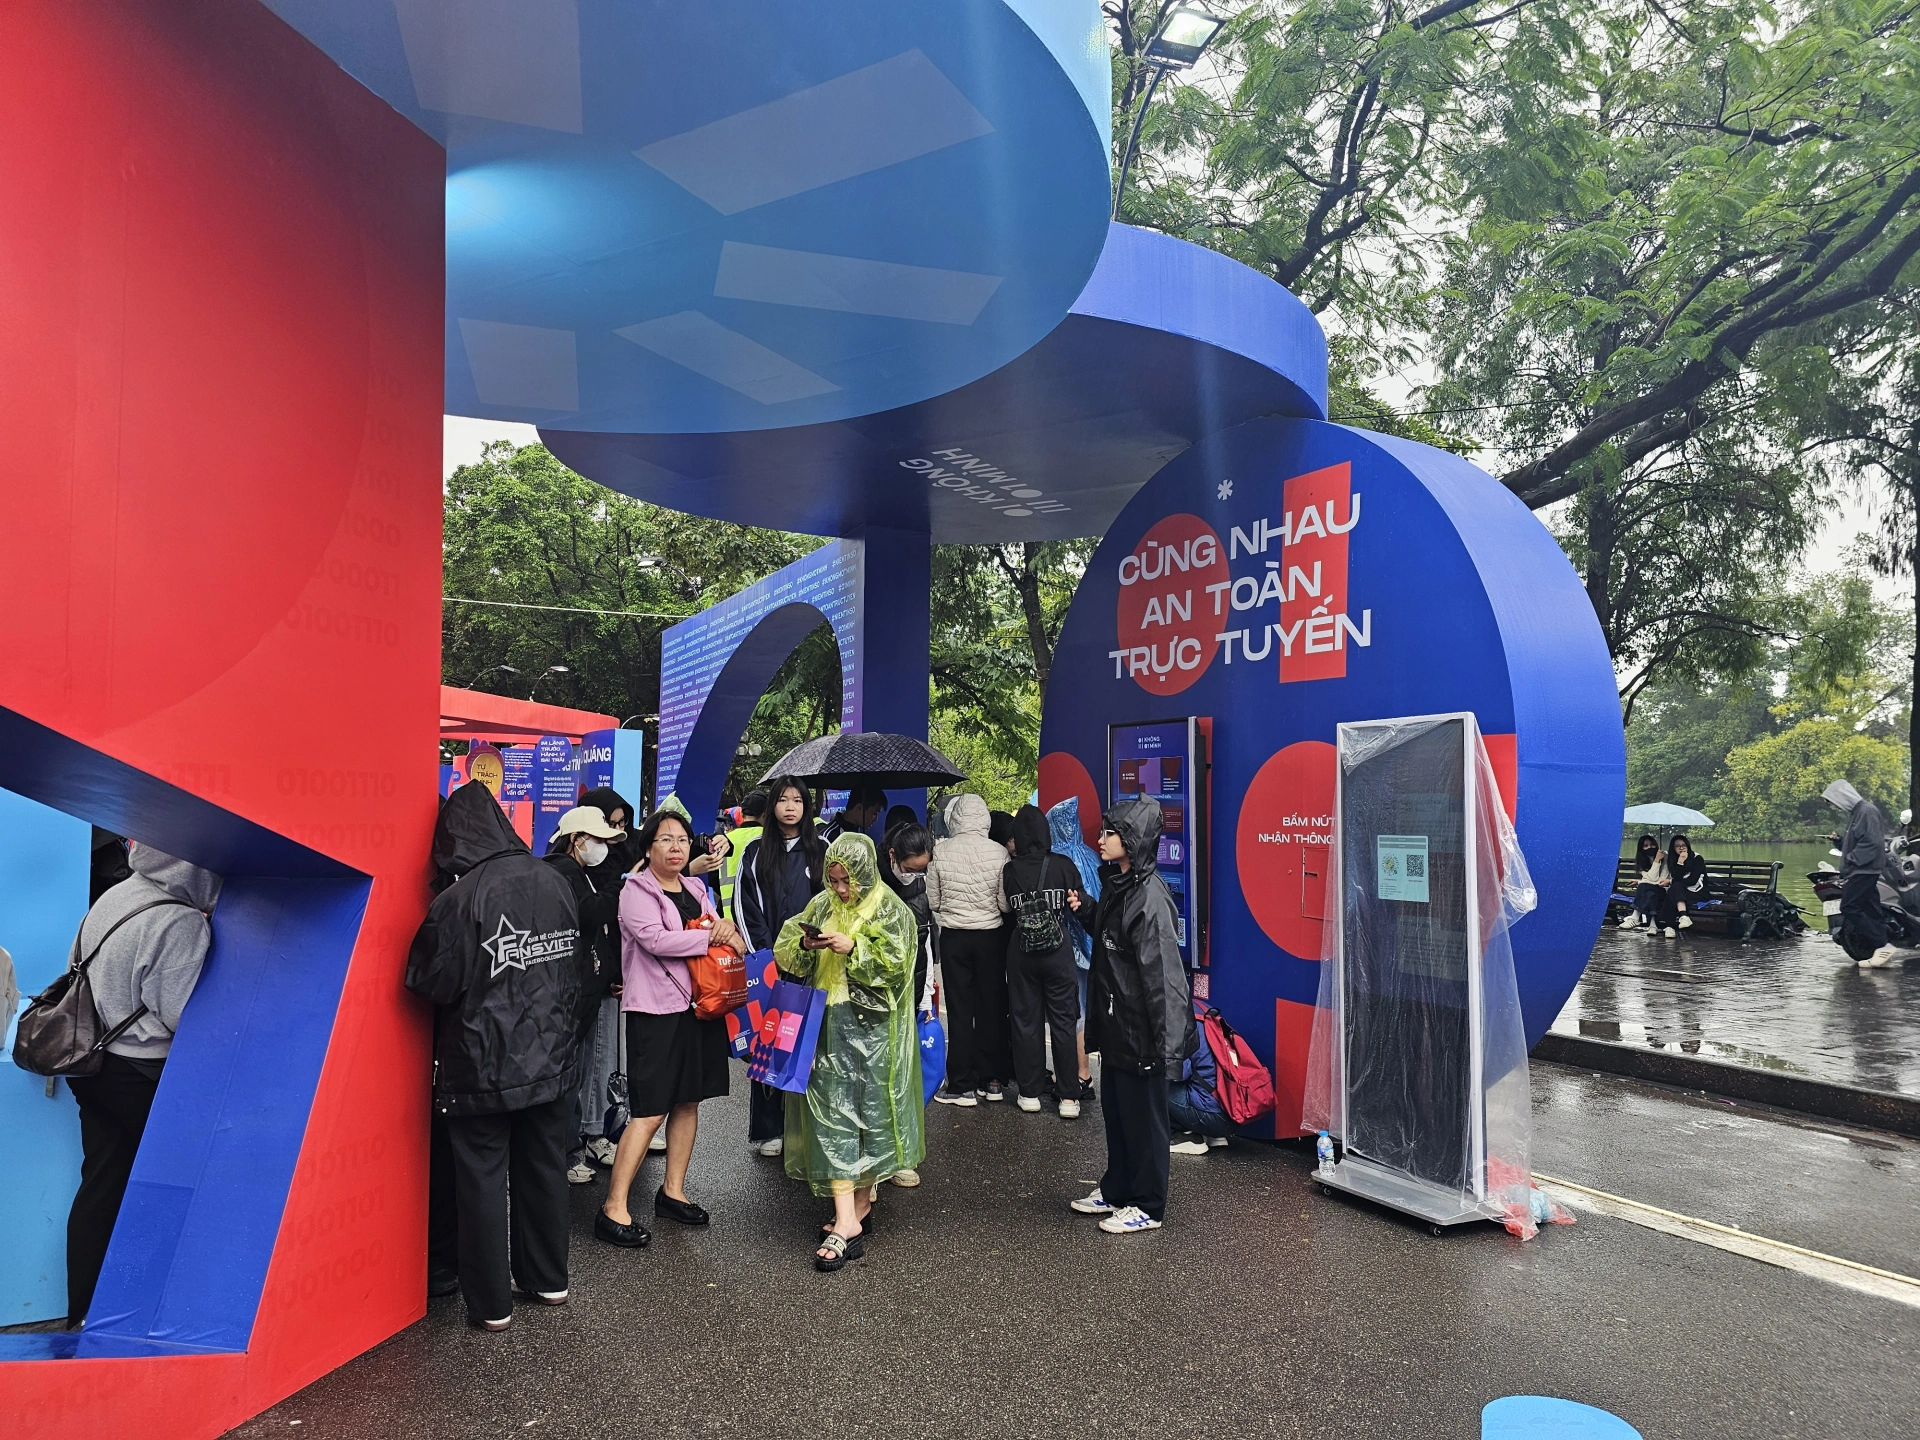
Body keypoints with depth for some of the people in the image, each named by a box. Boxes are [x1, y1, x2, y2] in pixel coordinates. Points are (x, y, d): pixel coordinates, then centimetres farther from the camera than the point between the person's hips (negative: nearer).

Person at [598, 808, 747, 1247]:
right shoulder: (636, 890, -6)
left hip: (698, 1005, 7)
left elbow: (719, 934, 16)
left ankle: (673, 1192, 25)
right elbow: (655, 938, -21)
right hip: (656, 1009, -7)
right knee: (650, 1111, -8)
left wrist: (726, 928, -8)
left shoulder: (696, 889, 14)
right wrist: (713, 936, -15)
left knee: (688, 1100, 12)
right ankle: (613, 1209, -1)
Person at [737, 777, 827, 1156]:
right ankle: (769, 1129, 8)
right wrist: (768, 955, -7)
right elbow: (748, 910, 2)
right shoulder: (756, 854, 6)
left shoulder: (821, 851, 7)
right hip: (768, 964, 0)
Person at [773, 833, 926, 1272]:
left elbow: (894, 963, -13)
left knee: (868, 1113, 4)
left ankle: (860, 1204, 20)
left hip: (872, 1030, -4)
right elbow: (786, 950, 8)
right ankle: (848, 1219, 3)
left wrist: (853, 948, -23)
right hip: (828, 1027, 4)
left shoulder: (890, 910, -4)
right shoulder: (821, 905, 10)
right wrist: (805, 944, -13)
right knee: (831, 1115, -1)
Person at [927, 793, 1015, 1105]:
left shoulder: (940, 851, -10)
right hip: (991, 936, 1)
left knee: (959, 1010, 6)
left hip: (954, 936, -1)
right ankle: (992, 1080, 20)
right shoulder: (999, 852, -11)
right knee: (991, 1007, 12)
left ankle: (962, 1086, 9)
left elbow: (932, 901, -3)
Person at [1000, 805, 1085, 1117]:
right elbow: (1079, 904, 0)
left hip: (1021, 953, 1)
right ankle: (1069, 1096, 7)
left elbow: (1005, 908, 2)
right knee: (1063, 1021, 6)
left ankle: (1030, 1091, 17)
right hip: (1059, 952, 0)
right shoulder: (1064, 865, -9)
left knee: (1026, 1020, 11)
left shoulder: (1009, 871, -8)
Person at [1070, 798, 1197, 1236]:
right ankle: (1115, 1190, 36)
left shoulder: (1149, 897, -22)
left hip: (1140, 1031, -9)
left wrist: (1166, 1043, -26)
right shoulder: (1115, 886, 7)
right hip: (1115, 1023, 10)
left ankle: (1147, 1206, 21)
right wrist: (1085, 911, 9)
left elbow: (1164, 974, -25)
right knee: (1114, 1110, 20)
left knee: (1143, 1117, 6)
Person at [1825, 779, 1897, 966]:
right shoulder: (1855, 812, 18)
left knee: (1849, 908, -14)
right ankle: (1881, 952, 10)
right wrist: (1839, 840, 6)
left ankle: (1882, 945, -14)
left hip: (1864, 871, -10)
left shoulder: (1868, 811, -12)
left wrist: (1852, 860, -19)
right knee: (1870, 911, 9)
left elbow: (1871, 842, -21)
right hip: (1859, 872, 10)